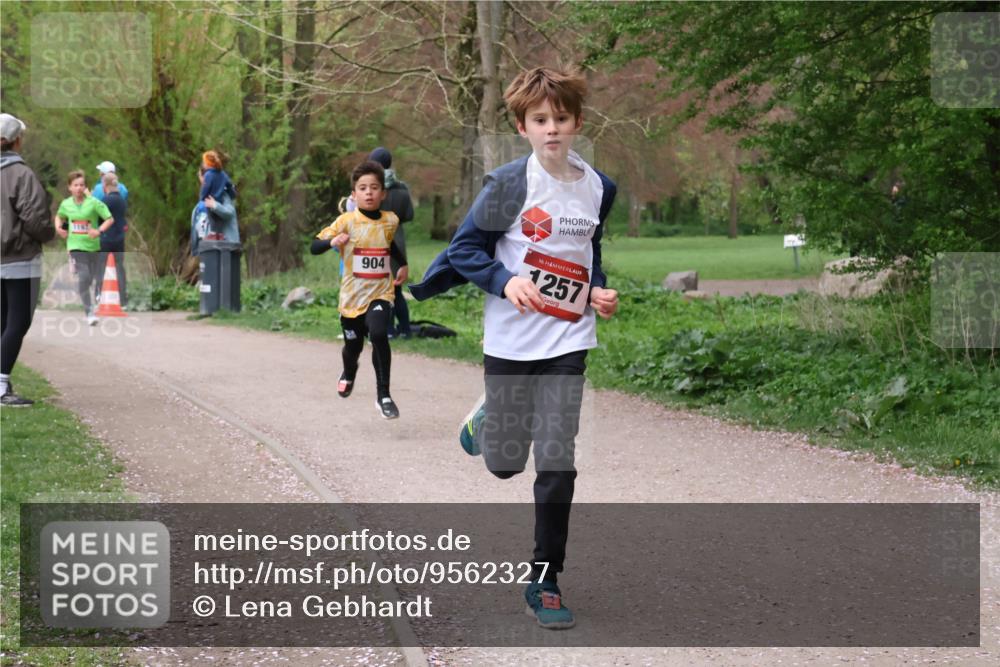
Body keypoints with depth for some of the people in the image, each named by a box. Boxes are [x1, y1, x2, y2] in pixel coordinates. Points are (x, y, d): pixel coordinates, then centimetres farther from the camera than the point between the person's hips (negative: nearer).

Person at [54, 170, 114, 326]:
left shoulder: (93, 202, -10)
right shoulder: (66, 204, 1)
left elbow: (110, 219, -10)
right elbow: (59, 216, 23)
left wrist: (99, 230, -24)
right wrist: (58, 228, 3)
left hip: (94, 245, 0)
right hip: (76, 246, 0)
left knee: (98, 278, 13)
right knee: (84, 278, -14)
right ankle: (89, 313, -9)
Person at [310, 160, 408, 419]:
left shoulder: (391, 221, 0)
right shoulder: (346, 221, -10)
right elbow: (314, 247, -15)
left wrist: (403, 264, 17)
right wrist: (332, 242, -34)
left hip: (381, 294, 0)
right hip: (352, 296, 0)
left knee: (379, 335, -27)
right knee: (353, 347, 16)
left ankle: (383, 395, -16)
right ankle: (349, 373, 54)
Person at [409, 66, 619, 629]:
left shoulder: (598, 189, 4)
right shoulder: (509, 184, -10)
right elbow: (464, 249, -6)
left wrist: (599, 293, 1)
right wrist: (505, 281, -23)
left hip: (568, 342, 2)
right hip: (510, 342, -2)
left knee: (557, 464, -5)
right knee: (505, 462, 9)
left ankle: (545, 579, 7)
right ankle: (488, 422, 46)